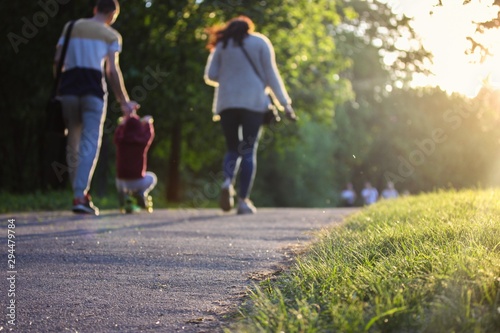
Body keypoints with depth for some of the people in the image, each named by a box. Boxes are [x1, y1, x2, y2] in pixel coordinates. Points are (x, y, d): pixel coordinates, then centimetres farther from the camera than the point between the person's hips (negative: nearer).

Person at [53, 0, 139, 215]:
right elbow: (112, 70, -1)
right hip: (94, 89, -3)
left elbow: (57, 60, 9)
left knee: (73, 143, 12)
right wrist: (124, 102, 4)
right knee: (90, 143, -5)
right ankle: (80, 197, -18)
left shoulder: (71, 27, 17)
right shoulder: (111, 35, 8)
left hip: (68, 87, 3)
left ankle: (79, 194, 16)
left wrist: (58, 89, 16)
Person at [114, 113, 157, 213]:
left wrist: (123, 122, 37)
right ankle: (141, 193, 1)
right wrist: (148, 122, 32)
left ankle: (124, 195, 8)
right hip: (138, 182, -3)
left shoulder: (120, 140, -6)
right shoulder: (142, 141, -10)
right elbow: (149, 133, 12)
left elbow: (118, 132, 19)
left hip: (122, 182, 3)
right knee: (151, 177, 31)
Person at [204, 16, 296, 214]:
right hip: (253, 102, -2)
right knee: (249, 151, -1)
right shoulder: (261, 42, 9)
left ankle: (227, 182, -18)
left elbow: (210, 76, 7)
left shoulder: (222, 45, 13)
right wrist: (285, 103, 2)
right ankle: (244, 200, -8)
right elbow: (271, 75, 2)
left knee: (232, 149, 11)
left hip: (227, 103, 2)